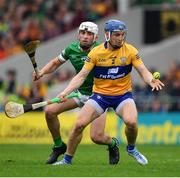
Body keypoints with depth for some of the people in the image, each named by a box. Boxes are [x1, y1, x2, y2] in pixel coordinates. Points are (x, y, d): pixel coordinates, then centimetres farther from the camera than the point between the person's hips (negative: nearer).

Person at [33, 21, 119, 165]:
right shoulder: (72, 49, -6)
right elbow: (56, 63, 9)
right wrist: (42, 72, -8)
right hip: (79, 92, 5)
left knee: (96, 137, -15)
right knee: (50, 111, -10)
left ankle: (113, 144, 23)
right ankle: (59, 146, 14)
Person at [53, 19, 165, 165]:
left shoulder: (130, 51, -8)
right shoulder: (96, 52, -9)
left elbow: (143, 71, -8)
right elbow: (82, 76, -7)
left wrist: (151, 81, -31)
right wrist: (65, 92, -19)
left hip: (123, 94, -1)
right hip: (100, 94, 1)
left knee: (131, 121, -28)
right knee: (79, 124, -13)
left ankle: (131, 149, 5)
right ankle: (67, 160, 7)